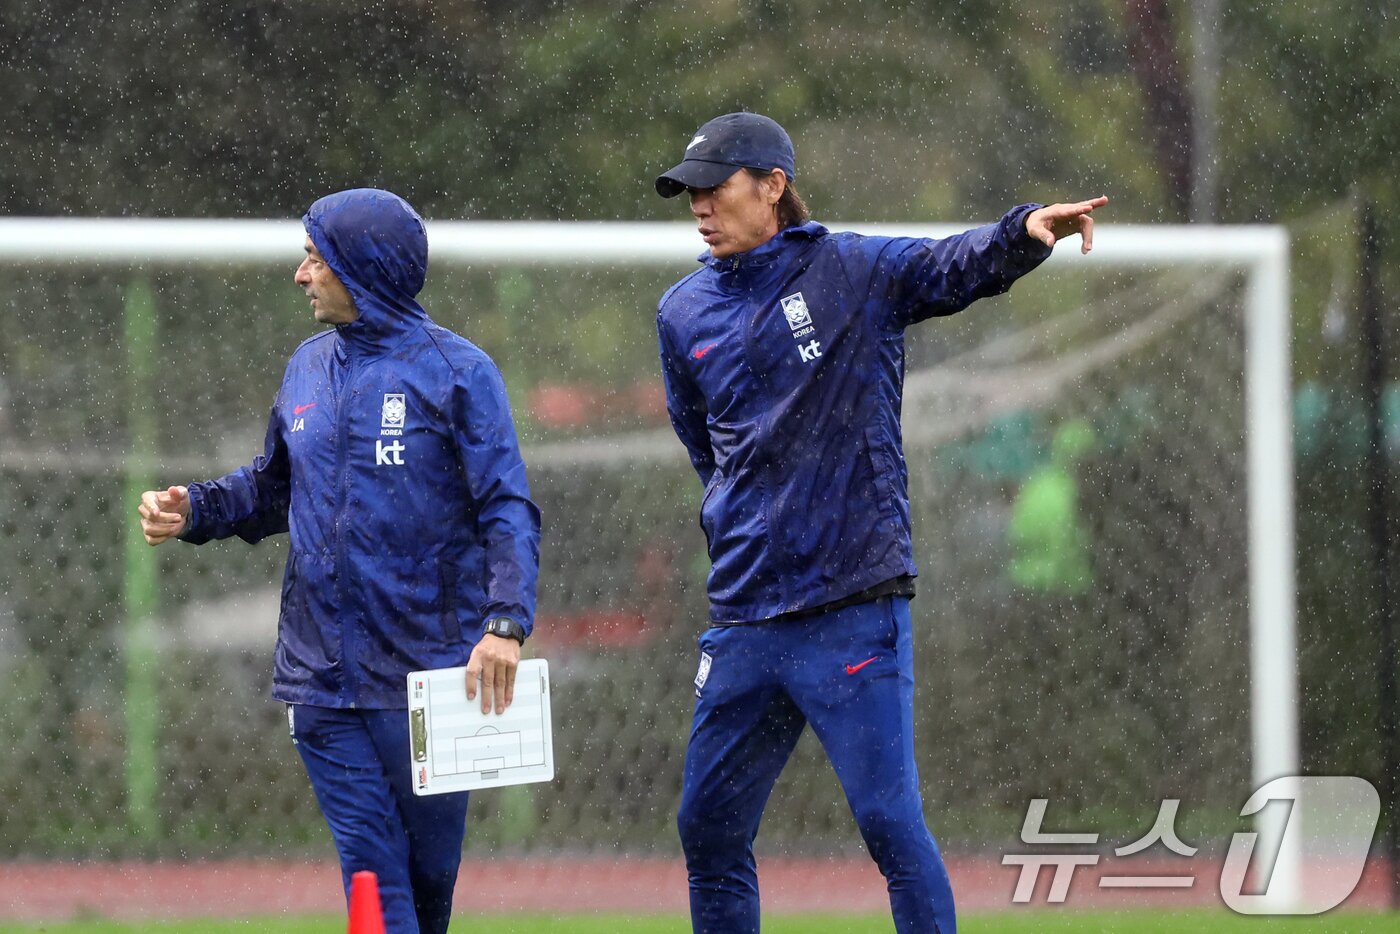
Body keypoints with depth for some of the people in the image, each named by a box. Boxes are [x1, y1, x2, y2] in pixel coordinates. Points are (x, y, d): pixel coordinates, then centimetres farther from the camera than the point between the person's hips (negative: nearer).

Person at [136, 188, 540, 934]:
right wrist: (194, 511, 4)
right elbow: (273, 489, 23)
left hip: (426, 676, -4)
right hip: (322, 677, 4)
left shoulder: (455, 370, -5)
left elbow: (508, 510, -11)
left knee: (428, 872, 5)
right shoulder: (309, 368, 12)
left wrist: (506, 622, -25)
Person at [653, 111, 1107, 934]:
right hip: (744, 618, 6)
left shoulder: (855, 271, -2)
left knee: (891, 822, -10)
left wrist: (1027, 232, -38)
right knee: (708, 828, 10)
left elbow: (960, 266, -19)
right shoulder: (684, 313, 12)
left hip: (855, 612, -6)